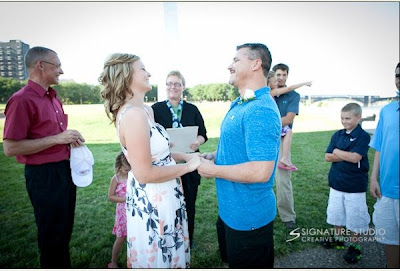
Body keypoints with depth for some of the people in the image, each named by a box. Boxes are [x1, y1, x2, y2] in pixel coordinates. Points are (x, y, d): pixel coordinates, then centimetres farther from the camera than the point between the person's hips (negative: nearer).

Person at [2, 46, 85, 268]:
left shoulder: (53, 98, 10)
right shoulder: (22, 100, -16)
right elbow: (10, 148, -20)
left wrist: (71, 138, 3)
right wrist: (57, 138, -21)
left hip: (64, 170, 8)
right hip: (44, 176, -8)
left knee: (64, 229, 22)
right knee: (52, 234, 9)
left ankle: (64, 266, 42)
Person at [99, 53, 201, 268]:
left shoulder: (144, 110, 5)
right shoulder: (134, 114, -25)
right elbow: (144, 173, -26)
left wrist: (185, 156, 1)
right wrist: (188, 166, -17)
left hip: (156, 197, 9)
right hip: (153, 201, -9)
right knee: (159, 258, 15)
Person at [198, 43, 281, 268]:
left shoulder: (261, 110, -27)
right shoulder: (239, 104, 7)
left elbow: (260, 171, -33)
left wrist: (213, 170, -21)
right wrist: (214, 155, 2)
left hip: (248, 215, -9)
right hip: (230, 209, 9)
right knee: (231, 258, 30)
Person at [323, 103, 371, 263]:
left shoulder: (363, 136, -11)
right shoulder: (337, 135, 3)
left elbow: (355, 157, -24)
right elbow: (327, 157, -4)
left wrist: (337, 152, -10)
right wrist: (347, 156, -15)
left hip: (355, 186, -5)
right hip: (336, 183, 5)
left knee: (355, 219, 9)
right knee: (337, 214, 19)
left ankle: (354, 246, 27)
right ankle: (338, 238, 38)